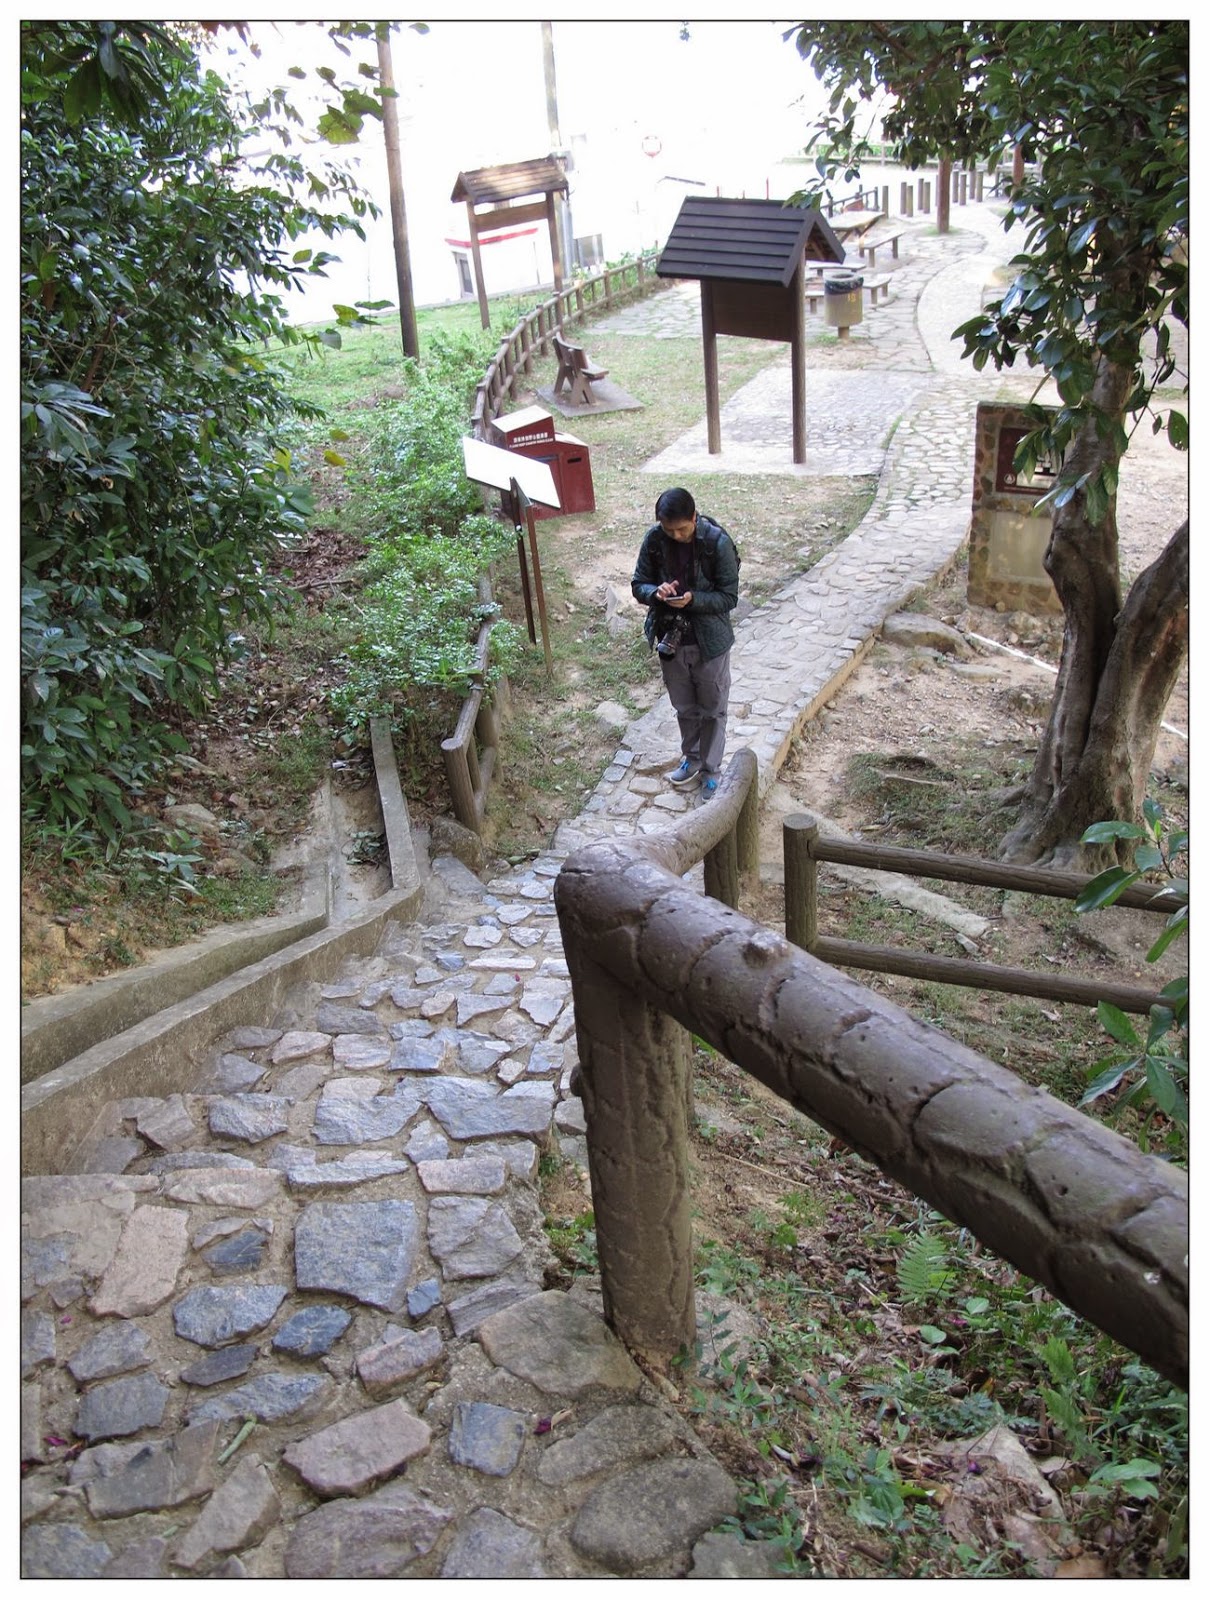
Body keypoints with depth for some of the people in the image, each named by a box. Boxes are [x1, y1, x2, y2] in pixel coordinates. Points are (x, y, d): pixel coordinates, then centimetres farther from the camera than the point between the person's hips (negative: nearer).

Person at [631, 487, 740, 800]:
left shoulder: (717, 542, -20)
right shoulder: (653, 540, -10)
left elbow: (729, 597, -15)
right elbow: (638, 585, 0)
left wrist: (693, 599, -31)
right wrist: (656, 592, -23)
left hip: (710, 641, -3)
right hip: (671, 638, 3)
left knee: (712, 710, 12)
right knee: (684, 706, 20)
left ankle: (711, 770, 28)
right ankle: (692, 759, 42)